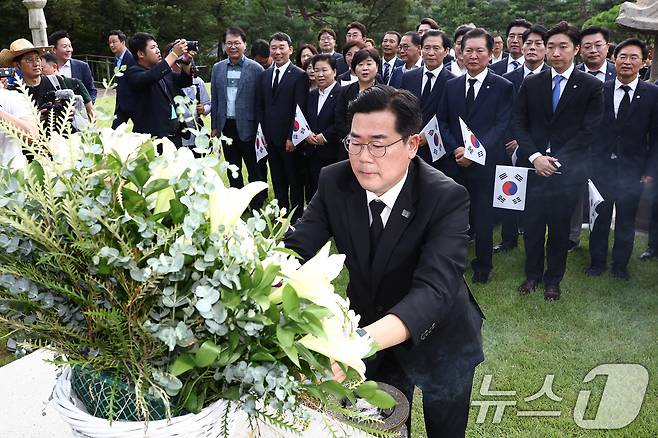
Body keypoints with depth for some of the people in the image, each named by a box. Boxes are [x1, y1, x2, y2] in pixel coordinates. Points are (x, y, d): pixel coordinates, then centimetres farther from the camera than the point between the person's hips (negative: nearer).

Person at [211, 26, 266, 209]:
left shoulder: (256, 69, -5)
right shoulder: (217, 68, 8)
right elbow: (214, 99, 12)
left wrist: (261, 129, -8)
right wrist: (214, 126, 8)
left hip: (247, 127, -5)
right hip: (227, 127, 5)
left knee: (255, 171, 3)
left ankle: (257, 210, 11)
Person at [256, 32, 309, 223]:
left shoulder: (299, 76, -7)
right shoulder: (264, 76, 12)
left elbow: (300, 110, -12)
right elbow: (260, 107, 14)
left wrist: (292, 137, -15)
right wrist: (262, 133, 5)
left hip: (289, 139, -6)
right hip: (270, 138, 6)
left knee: (295, 181, 5)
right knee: (278, 182, 13)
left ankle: (296, 220, 14)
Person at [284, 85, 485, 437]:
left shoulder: (447, 198, -29)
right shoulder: (334, 182, -16)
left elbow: (435, 287, -41)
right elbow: (296, 248, -21)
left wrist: (362, 340, -58)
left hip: (437, 339, -3)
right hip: (367, 327, 3)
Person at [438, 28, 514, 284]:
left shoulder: (503, 87, -1)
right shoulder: (451, 86, 11)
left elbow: (501, 126, -7)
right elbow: (442, 122, 9)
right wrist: (455, 149, -8)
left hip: (485, 164, -3)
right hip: (455, 162, 3)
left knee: (483, 217, 5)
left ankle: (482, 268, 22)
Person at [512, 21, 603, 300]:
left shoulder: (591, 87, 1)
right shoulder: (530, 84, 7)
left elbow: (588, 132, -4)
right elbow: (519, 124, 3)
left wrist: (557, 160, -11)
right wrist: (535, 157, -11)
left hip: (568, 170, -1)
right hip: (533, 167, 2)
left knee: (559, 227, 8)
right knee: (532, 224, 6)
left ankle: (553, 279, 25)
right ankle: (532, 274, 26)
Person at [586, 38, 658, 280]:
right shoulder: (599, 90, -1)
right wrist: (588, 162, -3)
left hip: (632, 170, 0)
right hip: (601, 167, 0)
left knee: (626, 221, 12)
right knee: (600, 217, 10)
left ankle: (621, 264, 29)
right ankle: (597, 261, 27)